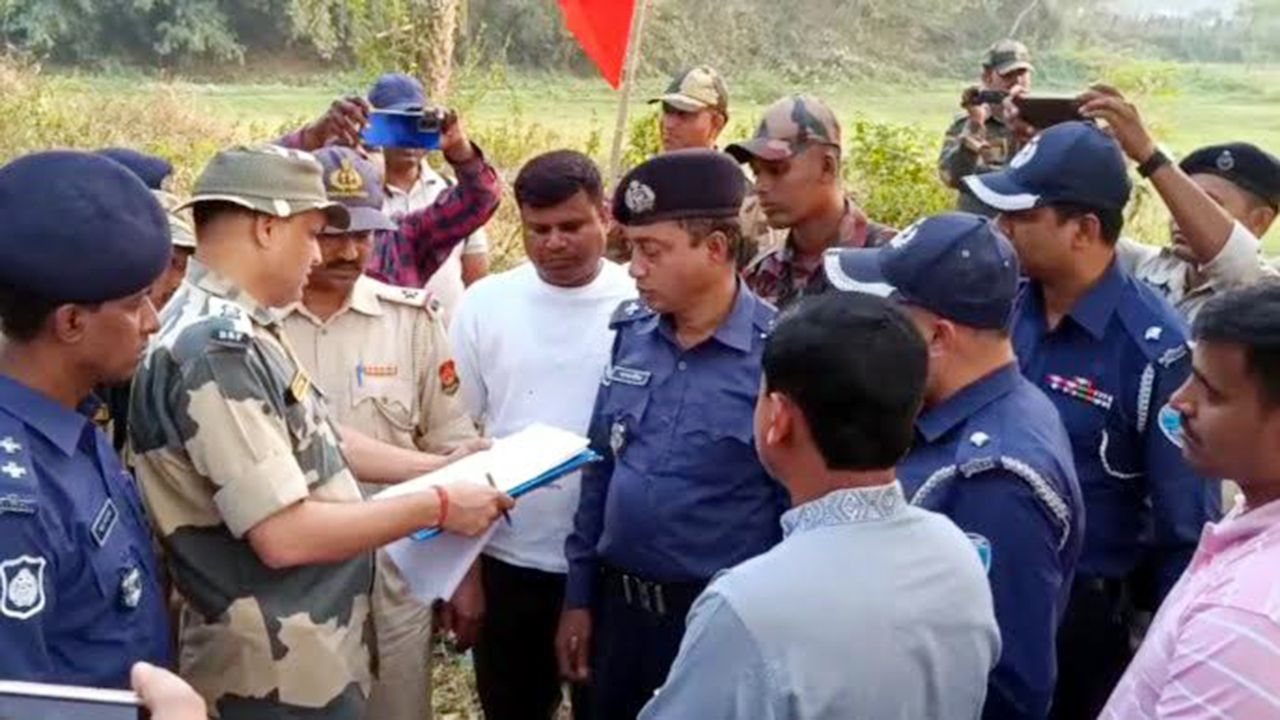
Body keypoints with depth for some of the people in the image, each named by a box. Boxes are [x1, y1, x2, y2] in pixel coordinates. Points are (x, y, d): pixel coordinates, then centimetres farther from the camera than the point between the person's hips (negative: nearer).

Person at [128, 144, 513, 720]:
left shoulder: (238, 329, 7)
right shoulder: (216, 349, -24)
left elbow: (310, 441, 17)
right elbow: (285, 535, -26)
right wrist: (437, 506, -17)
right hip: (277, 673, -9)